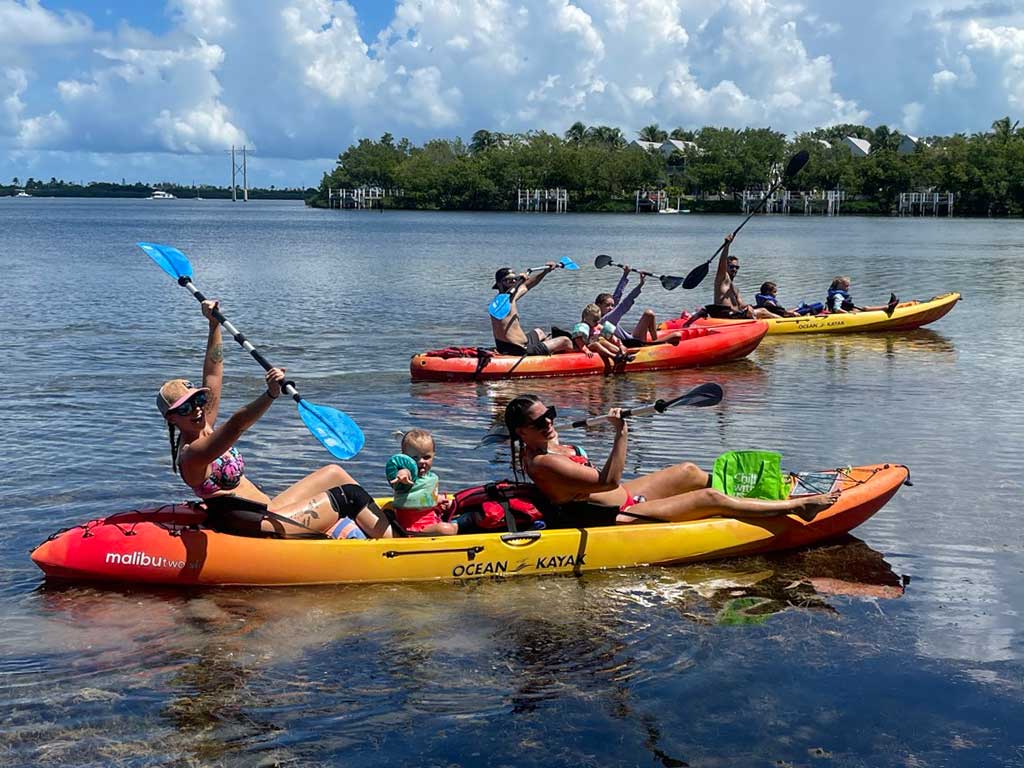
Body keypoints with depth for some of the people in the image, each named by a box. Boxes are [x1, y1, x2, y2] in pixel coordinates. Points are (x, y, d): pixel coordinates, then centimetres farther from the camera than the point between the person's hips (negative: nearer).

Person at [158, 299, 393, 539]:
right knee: (348, 495, -9)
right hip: (256, 529, -11)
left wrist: (214, 324, 13)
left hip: (265, 510, 11)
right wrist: (271, 395, -52)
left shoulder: (203, 428, 7)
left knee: (334, 473, 14)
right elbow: (236, 424, -38)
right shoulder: (192, 455, -21)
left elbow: (212, 375, 13)